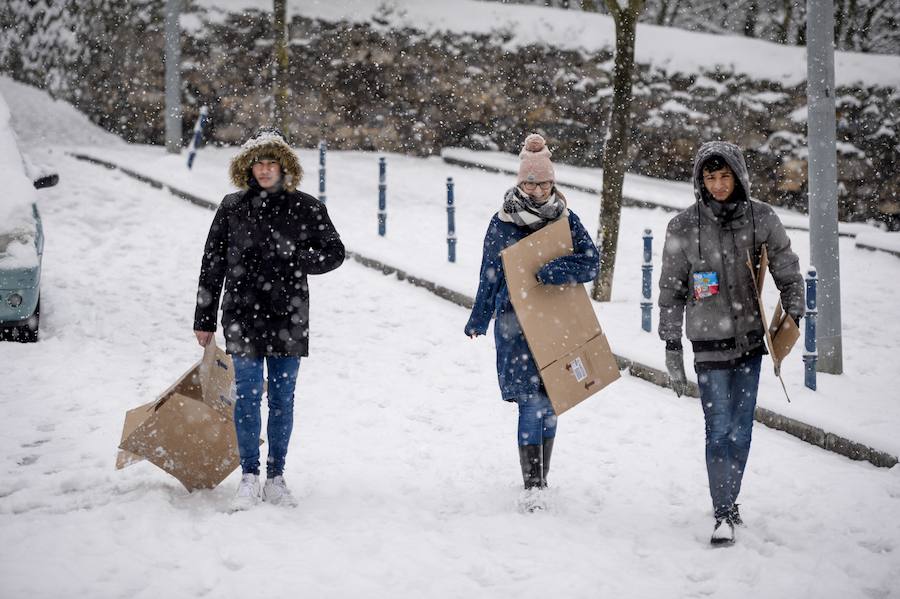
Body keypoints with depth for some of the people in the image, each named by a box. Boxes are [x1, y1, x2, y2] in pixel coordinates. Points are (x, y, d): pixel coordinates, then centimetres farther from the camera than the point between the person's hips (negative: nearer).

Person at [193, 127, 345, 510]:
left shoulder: (306, 208, 3)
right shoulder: (232, 207, 4)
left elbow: (334, 252, 8)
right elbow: (212, 265, 8)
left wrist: (295, 260, -11)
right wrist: (204, 320, 8)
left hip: (288, 318, 1)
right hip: (243, 316, 0)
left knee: (282, 398, 6)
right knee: (248, 395, -4)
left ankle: (276, 477, 15)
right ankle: (249, 477, 5)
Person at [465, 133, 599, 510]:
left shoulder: (565, 219, 3)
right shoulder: (502, 223, 0)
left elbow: (591, 263, -7)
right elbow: (490, 276, 8)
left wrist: (551, 272, -22)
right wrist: (479, 320, 13)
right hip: (515, 324, -2)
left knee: (548, 402, 8)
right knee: (531, 401, -11)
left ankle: (541, 478, 24)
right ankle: (532, 486, -11)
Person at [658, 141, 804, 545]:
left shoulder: (762, 218, -1)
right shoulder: (683, 227, -4)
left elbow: (788, 272, 10)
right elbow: (671, 291, 2)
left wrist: (793, 317, 0)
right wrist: (671, 345, 0)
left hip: (751, 337, 2)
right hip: (709, 341, -2)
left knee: (741, 427, 7)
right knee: (719, 428, -7)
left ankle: (729, 501, 23)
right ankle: (723, 515, -1)